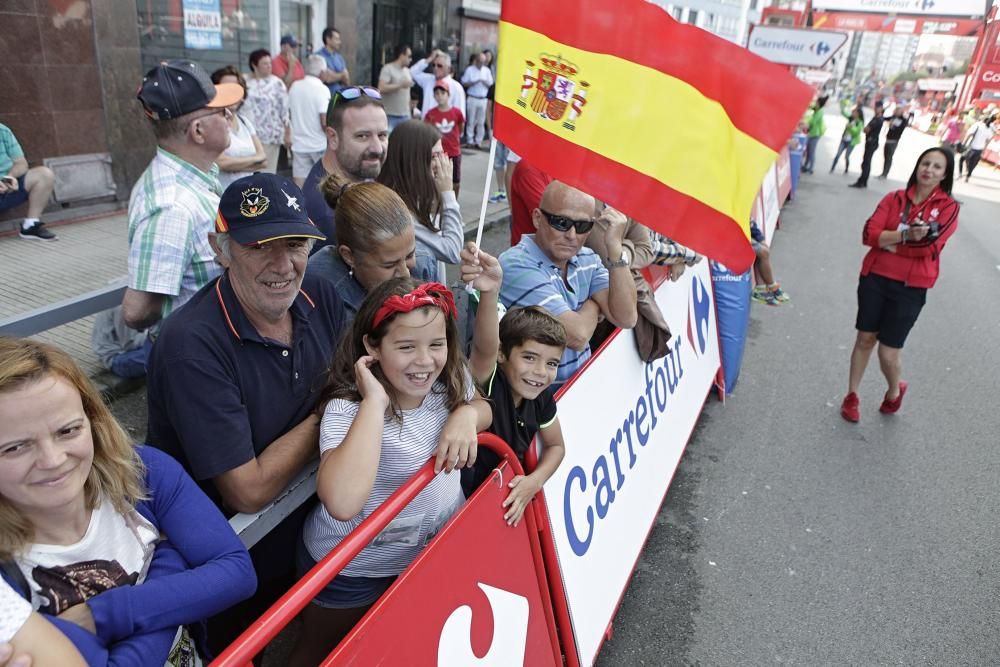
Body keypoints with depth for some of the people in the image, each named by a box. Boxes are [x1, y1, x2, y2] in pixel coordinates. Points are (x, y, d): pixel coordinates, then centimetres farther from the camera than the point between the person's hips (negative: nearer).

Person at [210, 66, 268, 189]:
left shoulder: (245, 122, 11)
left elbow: (263, 160, 5)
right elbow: (220, 162, -18)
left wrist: (234, 164, -11)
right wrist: (255, 158, -5)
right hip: (222, 192, -6)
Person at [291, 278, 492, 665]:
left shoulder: (449, 379, -15)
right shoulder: (346, 409, -32)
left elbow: (482, 407, 7)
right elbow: (342, 504, -48)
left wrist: (466, 415, -18)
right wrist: (375, 402, -44)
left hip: (434, 547, 4)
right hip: (353, 567, -4)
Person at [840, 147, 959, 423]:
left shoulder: (948, 207, -3)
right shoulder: (894, 198, 4)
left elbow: (928, 247, -17)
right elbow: (869, 234, -9)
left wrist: (887, 240, -10)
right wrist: (906, 236, -21)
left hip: (910, 288, -2)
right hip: (875, 278, 2)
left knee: (888, 353, -1)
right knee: (865, 339, 10)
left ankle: (895, 391, 31)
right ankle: (852, 395, 27)